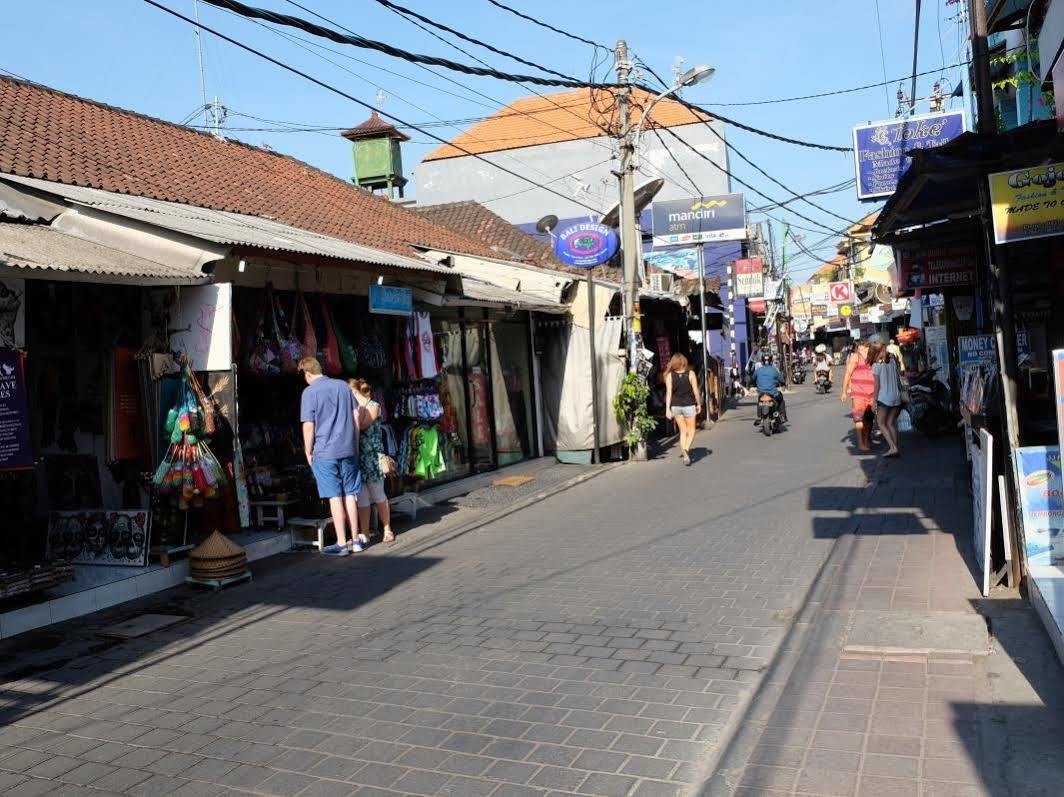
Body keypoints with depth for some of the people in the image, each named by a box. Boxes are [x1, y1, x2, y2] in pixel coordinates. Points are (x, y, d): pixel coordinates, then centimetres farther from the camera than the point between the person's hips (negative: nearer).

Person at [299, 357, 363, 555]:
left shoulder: (310, 392, -7)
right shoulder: (342, 386, 8)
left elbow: (309, 426, -9)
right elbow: (356, 416, 10)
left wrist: (308, 452, 2)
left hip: (325, 451, -4)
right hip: (348, 449, 5)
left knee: (335, 498, -1)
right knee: (350, 495, 10)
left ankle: (342, 544, 3)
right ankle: (355, 540, 15)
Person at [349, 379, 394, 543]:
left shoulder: (373, 406, -1)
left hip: (372, 456, -4)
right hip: (356, 457, 4)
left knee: (378, 493, 3)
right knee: (361, 496, 0)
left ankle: (387, 530, 14)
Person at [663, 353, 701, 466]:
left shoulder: (670, 375, -4)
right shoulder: (690, 374, -7)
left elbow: (669, 393, -8)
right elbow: (695, 391, -4)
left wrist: (667, 409, -8)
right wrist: (699, 404, 9)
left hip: (676, 406, 2)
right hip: (689, 405, -2)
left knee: (683, 431, 16)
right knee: (691, 431, 9)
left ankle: (684, 454, 13)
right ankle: (686, 449, -16)